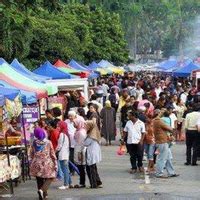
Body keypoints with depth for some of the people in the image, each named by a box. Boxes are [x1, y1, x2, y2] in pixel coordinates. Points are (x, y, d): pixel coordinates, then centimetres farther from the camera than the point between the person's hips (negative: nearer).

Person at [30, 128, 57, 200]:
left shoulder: (34, 143, -2)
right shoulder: (48, 142, -8)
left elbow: (31, 154, 6)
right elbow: (52, 154, -5)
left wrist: (32, 162, 21)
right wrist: (55, 163, 3)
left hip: (36, 164, 3)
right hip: (47, 164, -2)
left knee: (39, 180, 13)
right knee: (49, 178, 9)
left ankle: (43, 194, 18)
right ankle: (42, 190, -16)